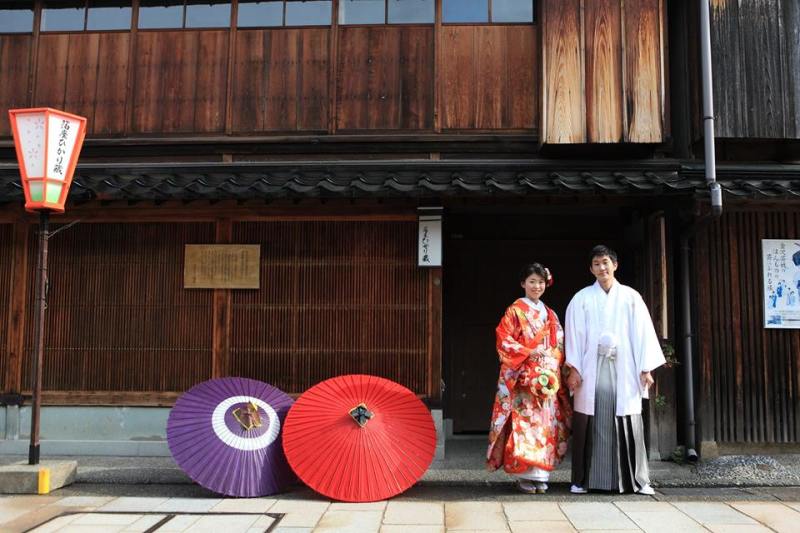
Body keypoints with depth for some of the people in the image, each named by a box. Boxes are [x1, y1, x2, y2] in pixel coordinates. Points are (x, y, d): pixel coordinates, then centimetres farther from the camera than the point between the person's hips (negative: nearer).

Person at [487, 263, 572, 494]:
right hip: (522, 377, -5)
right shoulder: (515, 311, 1)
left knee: (545, 422, 2)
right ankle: (524, 475, -1)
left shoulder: (550, 314, 17)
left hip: (548, 377, 5)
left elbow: (559, 346, 16)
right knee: (524, 422, -8)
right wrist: (529, 352, -15)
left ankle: (540, 474, 9)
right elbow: (504, 340, -7)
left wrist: (555, 365, -1)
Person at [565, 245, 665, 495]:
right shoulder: (581, 298, 6)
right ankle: (582, 480, 7)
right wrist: (574, 369, -3)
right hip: (592, 369, 0)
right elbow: (574, 334, 3)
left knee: (628, 424, -1)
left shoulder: (630, 297, 8)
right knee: (589, 425, 0)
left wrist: (646, 368, 0)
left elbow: (643, 332, 6)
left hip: (623, 369, 1)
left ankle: (637, 479, 9)